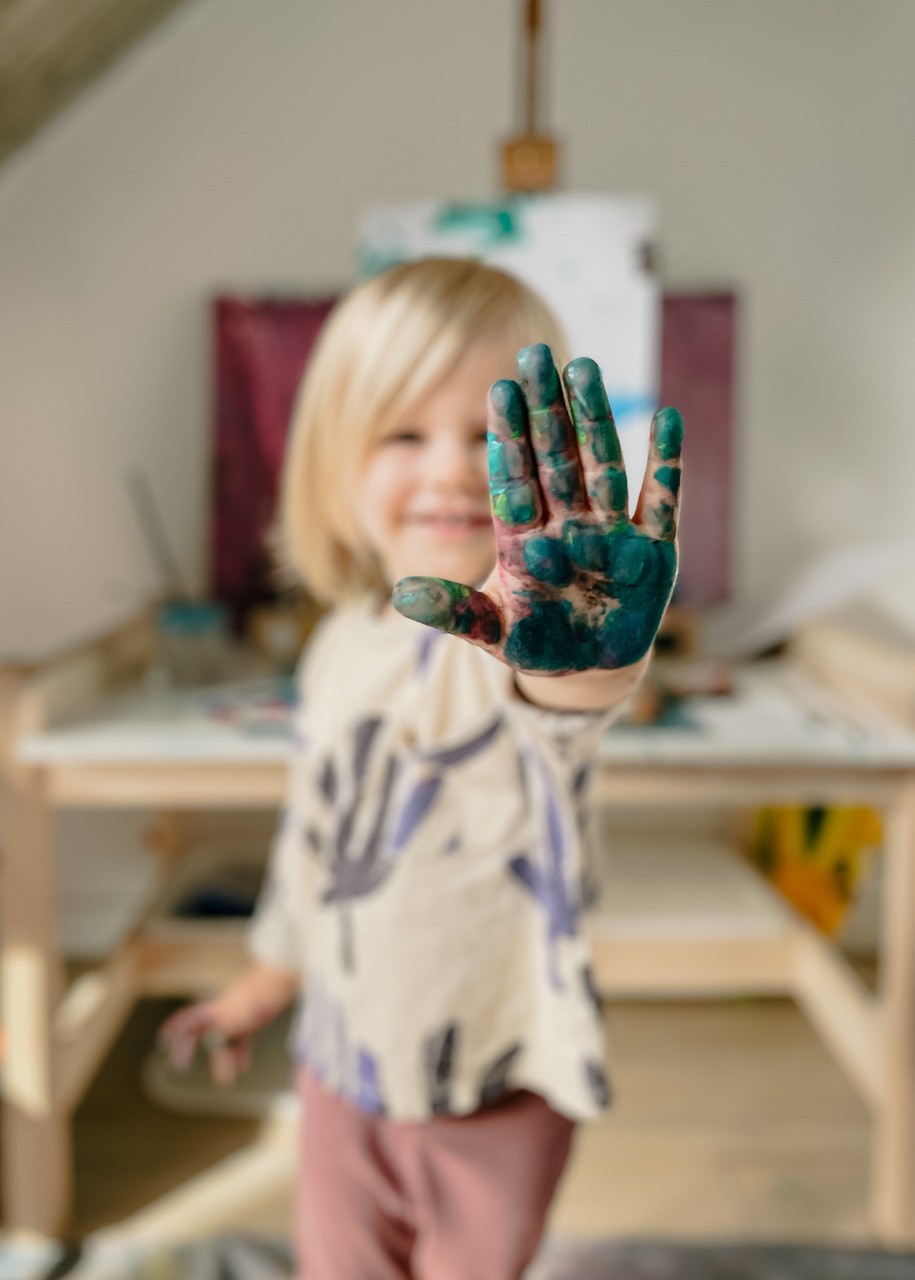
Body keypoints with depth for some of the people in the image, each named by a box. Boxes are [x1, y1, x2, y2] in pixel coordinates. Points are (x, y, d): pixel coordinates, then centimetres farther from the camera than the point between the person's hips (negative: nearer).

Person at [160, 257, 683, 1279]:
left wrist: (582, 654, -71)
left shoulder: (530, 628, -22)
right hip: (345, 1056, 5)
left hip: (496, 1076, -4)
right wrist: (270, 976, 21)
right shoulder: (344, 643, -3)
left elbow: (561, 696, -48)